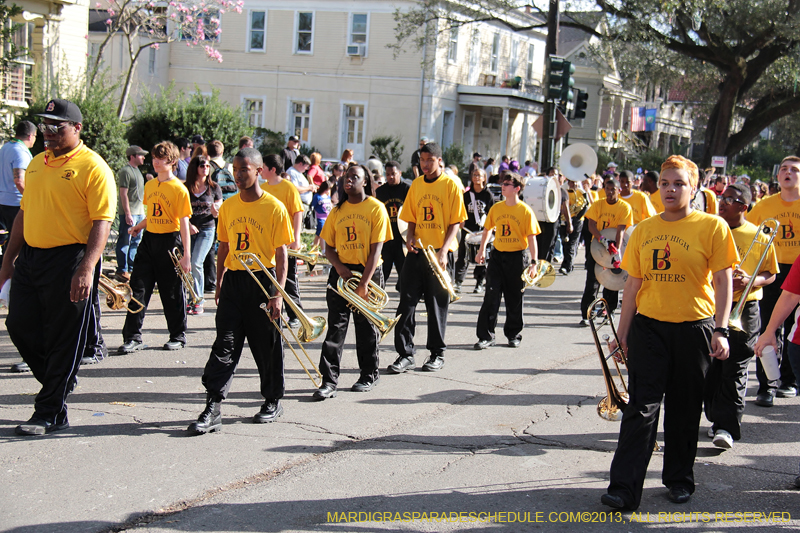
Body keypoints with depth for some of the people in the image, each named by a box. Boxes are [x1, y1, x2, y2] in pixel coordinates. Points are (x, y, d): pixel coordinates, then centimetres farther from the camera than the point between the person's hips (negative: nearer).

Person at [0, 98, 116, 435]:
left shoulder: (92, 167, -9)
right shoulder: (37, 164, 14)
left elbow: (101, 223, -16)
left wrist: (87, 269, -25)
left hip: (69, 259, -8)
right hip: (30, 257, 8)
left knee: (63, 338, 0)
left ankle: (51, 414, 10)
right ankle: (60, 380, 32)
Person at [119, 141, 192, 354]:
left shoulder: (179, 188, -10)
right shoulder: (149, 185, 9)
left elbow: (183, 222, -11)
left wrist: (186, 255, -14)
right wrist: (139, 226, 6)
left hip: (170, 242, -6)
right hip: (149, 240, 6)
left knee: (172, 292, 4)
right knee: (138, 288, 0)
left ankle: (178, 336, 19)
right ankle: (133, 337, 4)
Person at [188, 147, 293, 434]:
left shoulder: (274, 208, -6)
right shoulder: (228, 207, 8)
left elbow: (281, 254, -7)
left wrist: (278, 294, -12)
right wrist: (219, 283, 15)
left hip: (262, 282, -4)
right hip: (233, 281, 4)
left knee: (267, 347, 7)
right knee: (224, 345, -3)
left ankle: (273, 401, 25)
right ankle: (213, 408, -6)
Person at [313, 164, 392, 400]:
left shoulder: (376, 208, -5)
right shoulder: (338, 210, 9)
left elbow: (376, 248, -10)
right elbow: (328, 246, 12)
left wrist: (364, 283, -16)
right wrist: (339, 266, -9)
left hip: (368, 272, -3)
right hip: (341, 271, 3)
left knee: (367, 326, 7)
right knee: (336, 325, -3)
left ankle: (369, 375, 23)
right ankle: (329, 380, -3)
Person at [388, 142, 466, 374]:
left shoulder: (450, 185, -3)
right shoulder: (416, 185, 11)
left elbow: (455, 222, -6)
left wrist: (444, 250, -16)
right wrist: (410, 237, -3)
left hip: (440, 253, -4)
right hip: (417, 251, 4)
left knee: (437, 304, 4)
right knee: (407, 301, -1)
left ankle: (437, 354, 16)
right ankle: (405, 353, 5)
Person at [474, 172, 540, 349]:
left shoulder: (525, 211, -7)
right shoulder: (496, 208, 4)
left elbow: (531, 237, -8)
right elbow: (487, 229, 18)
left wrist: (533, 262, -13)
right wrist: (482, 250, 12)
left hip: (518, 257, -3)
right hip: (498, 255, 3)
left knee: (515, 298, 7)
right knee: (491, 297, -4)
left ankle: (513, 334, 22)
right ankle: (486, 336, -1)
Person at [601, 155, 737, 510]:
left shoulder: (713, 227, -3)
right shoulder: (644, 230, 7)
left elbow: (723, 282, -4)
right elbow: (634, 283, 11)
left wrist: (720, 330, -11)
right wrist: (623, 331, 10)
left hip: (694, 328, -2)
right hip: (648, 326, 2)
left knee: (685, 408, 10)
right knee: (641, 407, -3)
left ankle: (679, 480, 28)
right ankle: (624, 488, -4)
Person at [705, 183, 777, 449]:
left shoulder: (759, 237, 1)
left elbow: (770, 274, 5)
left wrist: (752, 280, -15)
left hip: (744, 309, -3)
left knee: (735, 369, -5)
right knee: (711, 367, 5)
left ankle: (727, 427, -4)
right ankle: (717, 419, 20)